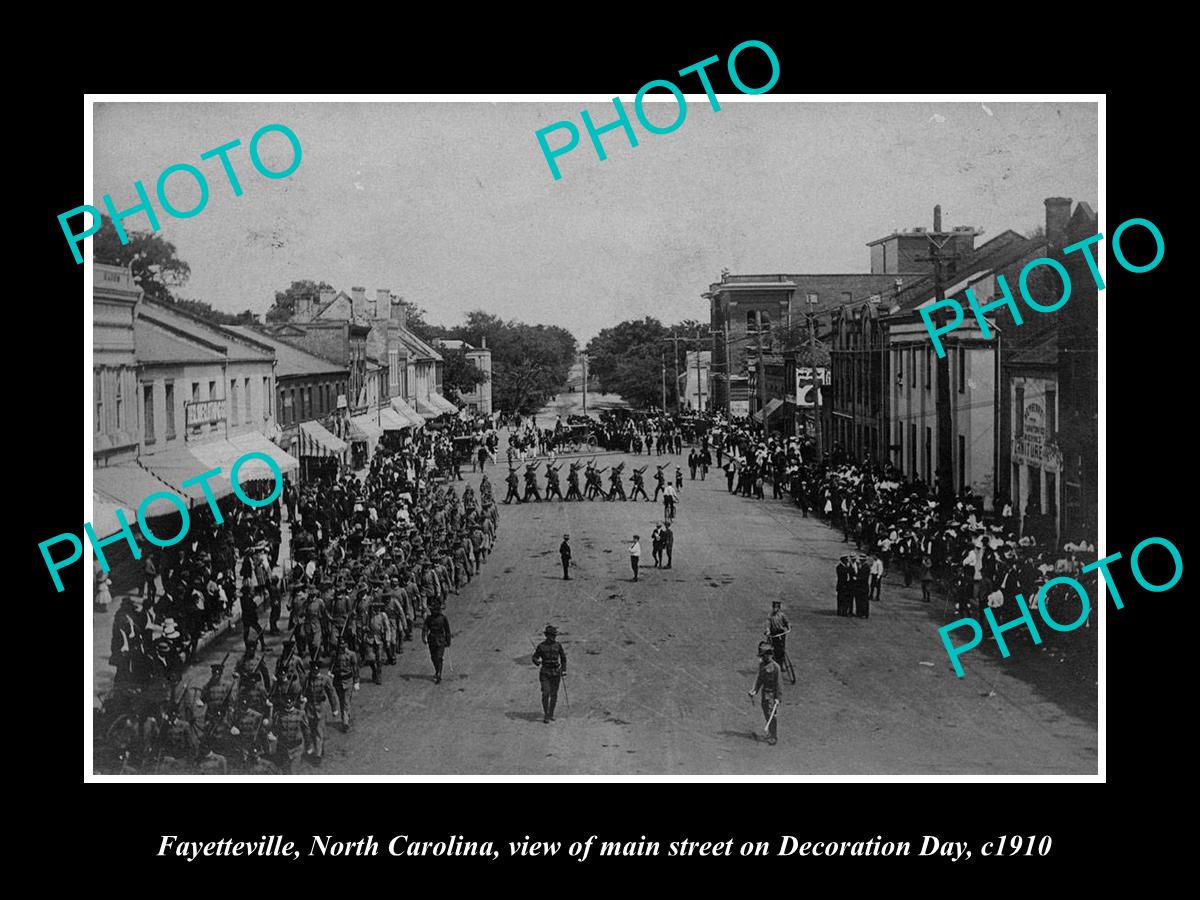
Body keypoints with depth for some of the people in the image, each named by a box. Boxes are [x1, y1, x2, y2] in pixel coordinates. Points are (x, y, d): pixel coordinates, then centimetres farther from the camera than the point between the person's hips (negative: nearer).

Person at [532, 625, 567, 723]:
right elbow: (535, 658, 1)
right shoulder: (541, 646, -3)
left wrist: (564, 670, 5)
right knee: (546, 693, -13)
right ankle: (545, 715, -5)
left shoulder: (558, 645, 3)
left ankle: (551, 714, 17)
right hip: (545, 673, -2)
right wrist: (537, 661, -22)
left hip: (556, 673, 2)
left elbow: (563, 658, 14)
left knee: (554, 695, 5)